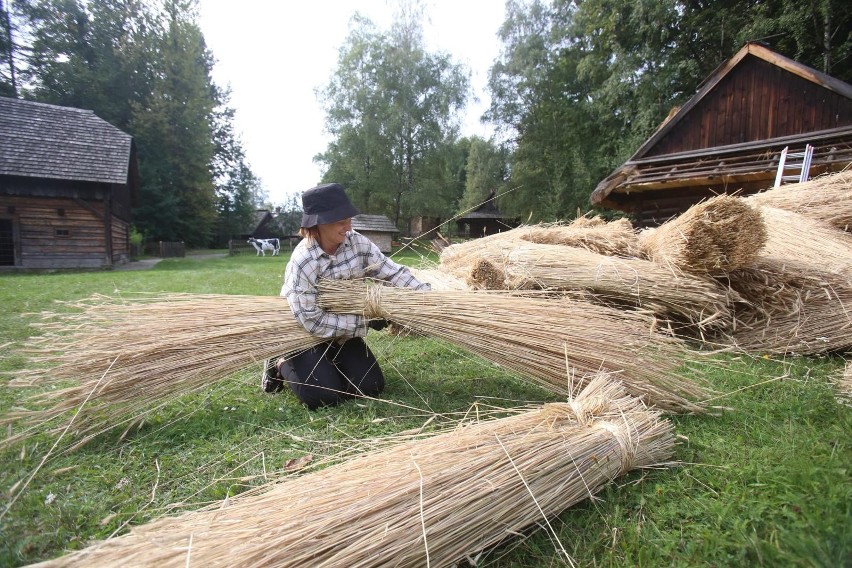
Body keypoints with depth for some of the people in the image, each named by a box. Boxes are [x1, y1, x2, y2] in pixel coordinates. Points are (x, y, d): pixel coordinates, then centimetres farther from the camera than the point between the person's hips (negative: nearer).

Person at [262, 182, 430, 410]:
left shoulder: (357, 242, -14)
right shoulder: (303, 261, -30)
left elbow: (392, 272, -12)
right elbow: (312, 321, -28)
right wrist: (364, 321, -26)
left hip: (342, 333, 5)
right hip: (304, 335, -5)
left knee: (371, 387, -4)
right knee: (324, 396, -16)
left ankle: (328, 365, 22)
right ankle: (282, 364, 11)